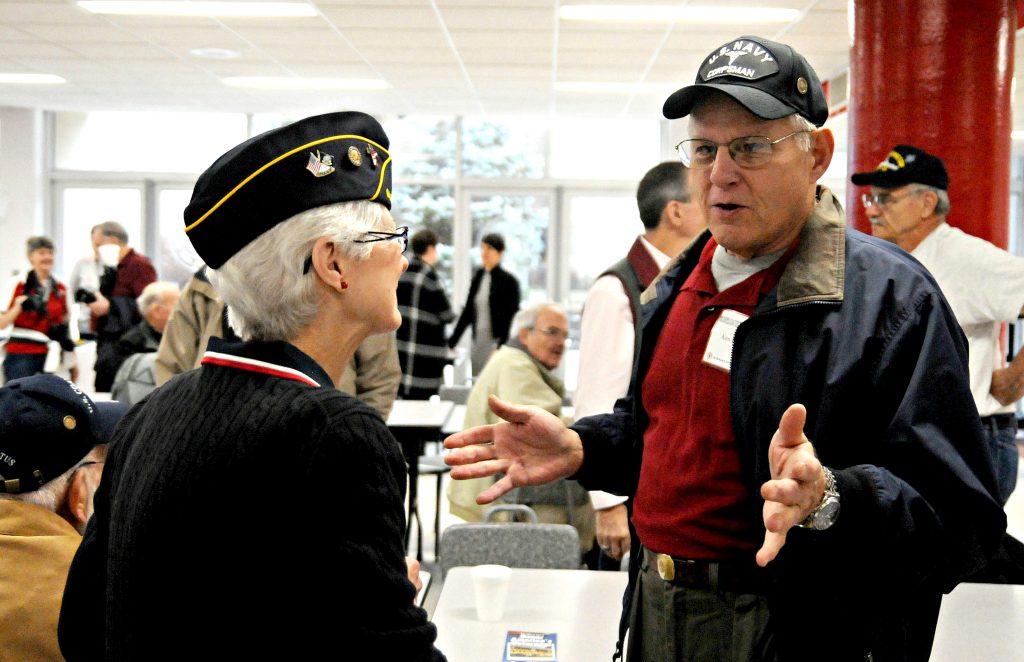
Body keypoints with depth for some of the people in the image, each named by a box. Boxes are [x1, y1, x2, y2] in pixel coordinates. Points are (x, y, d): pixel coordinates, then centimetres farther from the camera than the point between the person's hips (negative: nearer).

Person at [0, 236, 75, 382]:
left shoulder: (60, 288, 13)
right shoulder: (19, 284, -2)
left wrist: (72, 359, 17)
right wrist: (19, 307, -20)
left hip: (49, 357, 4)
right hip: (21, 355, -4)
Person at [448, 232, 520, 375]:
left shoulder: (509, 281, -4)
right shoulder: (478, 278, 13)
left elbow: (512, 317, -8)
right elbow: (467, 312, 17)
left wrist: (502, 347, -19)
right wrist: (451, 342, 13)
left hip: (497, 343, -6)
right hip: (478, 342, 6)